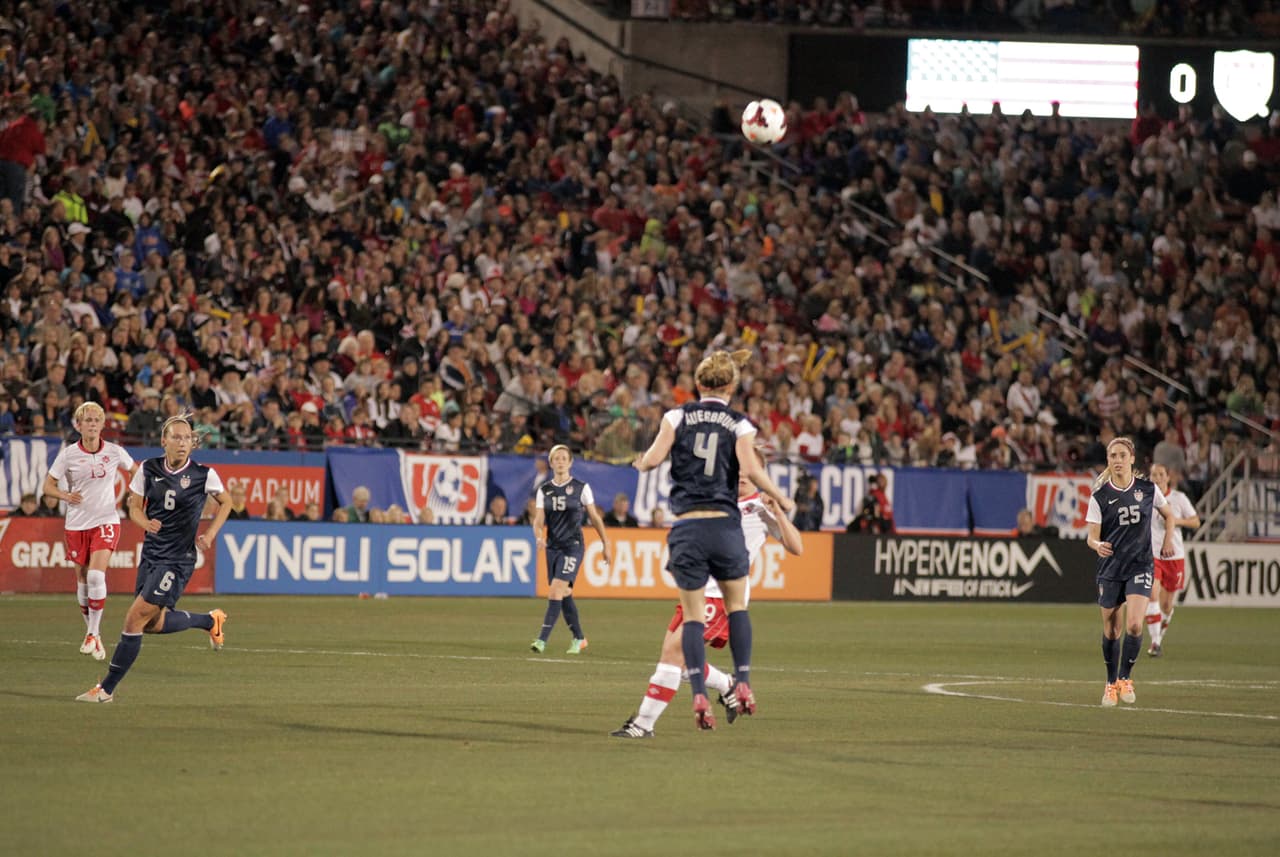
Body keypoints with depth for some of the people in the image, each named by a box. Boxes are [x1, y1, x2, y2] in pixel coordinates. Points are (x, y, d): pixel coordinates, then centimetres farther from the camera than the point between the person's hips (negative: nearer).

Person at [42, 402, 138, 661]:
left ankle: (93, 634, -10)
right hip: (77, 523, 1)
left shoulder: (115, 452, -3)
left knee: (96, 575, -19)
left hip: (106, 521, -1)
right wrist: (65, 495, -19)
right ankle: (91, 632, 25)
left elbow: (136, 471, 15)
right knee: (82, 579, 6)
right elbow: (48, 486, 1)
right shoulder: (68, 455, -4)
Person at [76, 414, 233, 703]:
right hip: (151, 554, 6)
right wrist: (147, 523, -15)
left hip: (178, 559, -6)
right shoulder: (148, 469, -1)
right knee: (153, 624, 14)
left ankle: (107, 688, -3)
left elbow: (226, 503, 9)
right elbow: (135, 507, 7)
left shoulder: (204, 474, -9)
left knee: (135, 619, -11)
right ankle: (210, 620, 39)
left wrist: (210, 534, -4)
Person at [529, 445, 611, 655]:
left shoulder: (581, 488, -2)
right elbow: (539, 520, 0)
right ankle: (579, 638, 27)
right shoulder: (544, 490, 6)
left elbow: (595, 517, 5)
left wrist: (606, 544, 7)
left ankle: (542, 640, -20)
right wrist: (539, 536, -21)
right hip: (553, 547, 5)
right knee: (565, 594, 10)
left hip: (573, 545, -5)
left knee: (556, 590, -16)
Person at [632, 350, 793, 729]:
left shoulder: (677, 416, 4)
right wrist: (781, 499, 3)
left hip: (686, 527, 0)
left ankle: (699, 694, -9)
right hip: (724, 524, 0)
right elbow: (750, 470, -11)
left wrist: (640, 463, 18)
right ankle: (743, 684, 11)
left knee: (693, 615, 4)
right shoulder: (739, 425, 3)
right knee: (737, 604, 18)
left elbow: (653, 458, -5)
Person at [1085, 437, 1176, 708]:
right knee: (1111, 631, 6)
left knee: (1134, 625, -17)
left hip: (1140, 566, -1)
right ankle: (1111, 684, 24)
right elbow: (1092, 538, -6)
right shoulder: (1100, 496, -4)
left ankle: (1125, 678, 1)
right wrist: (1098, 546, -28)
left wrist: (1168, 540, 5)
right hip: (1110, 567, 1)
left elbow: (1168, 514, 18)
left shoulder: (1148, 489, -1)